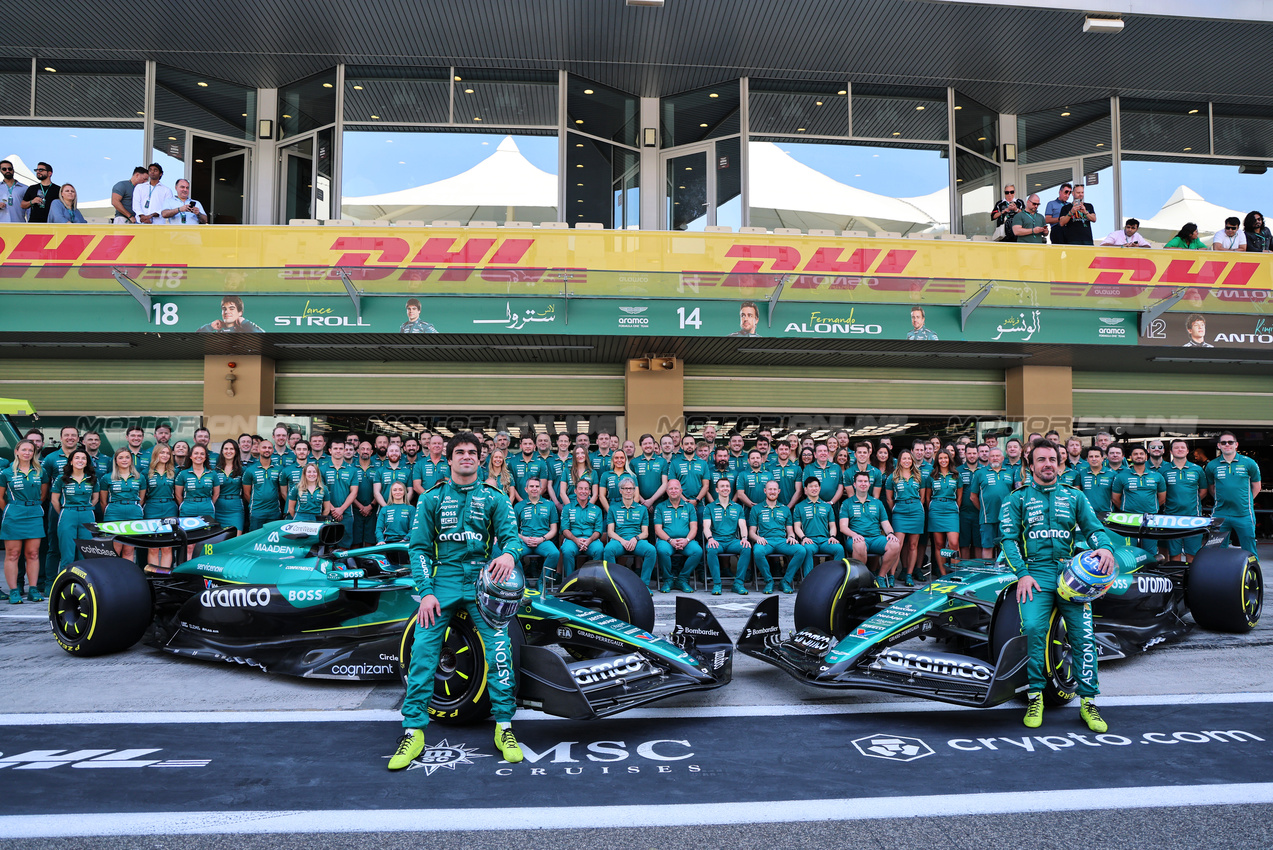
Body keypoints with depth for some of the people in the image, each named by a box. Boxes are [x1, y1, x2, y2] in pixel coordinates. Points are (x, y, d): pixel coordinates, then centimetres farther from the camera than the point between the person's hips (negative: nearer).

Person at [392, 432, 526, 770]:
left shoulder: (495, 498, 12)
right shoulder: (431, 499, 11)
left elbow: (511, 536, 2)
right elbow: (418, 547, 7)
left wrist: (509, 553, -24)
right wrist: (426, 592, -6)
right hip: (442, 580, 0)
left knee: (499, 647, -15)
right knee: (423, 649, -13)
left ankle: (504, 727, -3)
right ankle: (413, 730, -4)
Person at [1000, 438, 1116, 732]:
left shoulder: (1075, 496, 20)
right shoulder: (1018, 498, 13)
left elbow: (1094, 528, 12)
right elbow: (1009, 539, 6)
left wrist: (1104, 547, -13)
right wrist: (1022, 574, -9)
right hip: (1036, 572, -2)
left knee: (1084, 634, -13)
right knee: (1033, 627, -25)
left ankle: (1088, 703, -2)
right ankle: (1035, 697, -12)